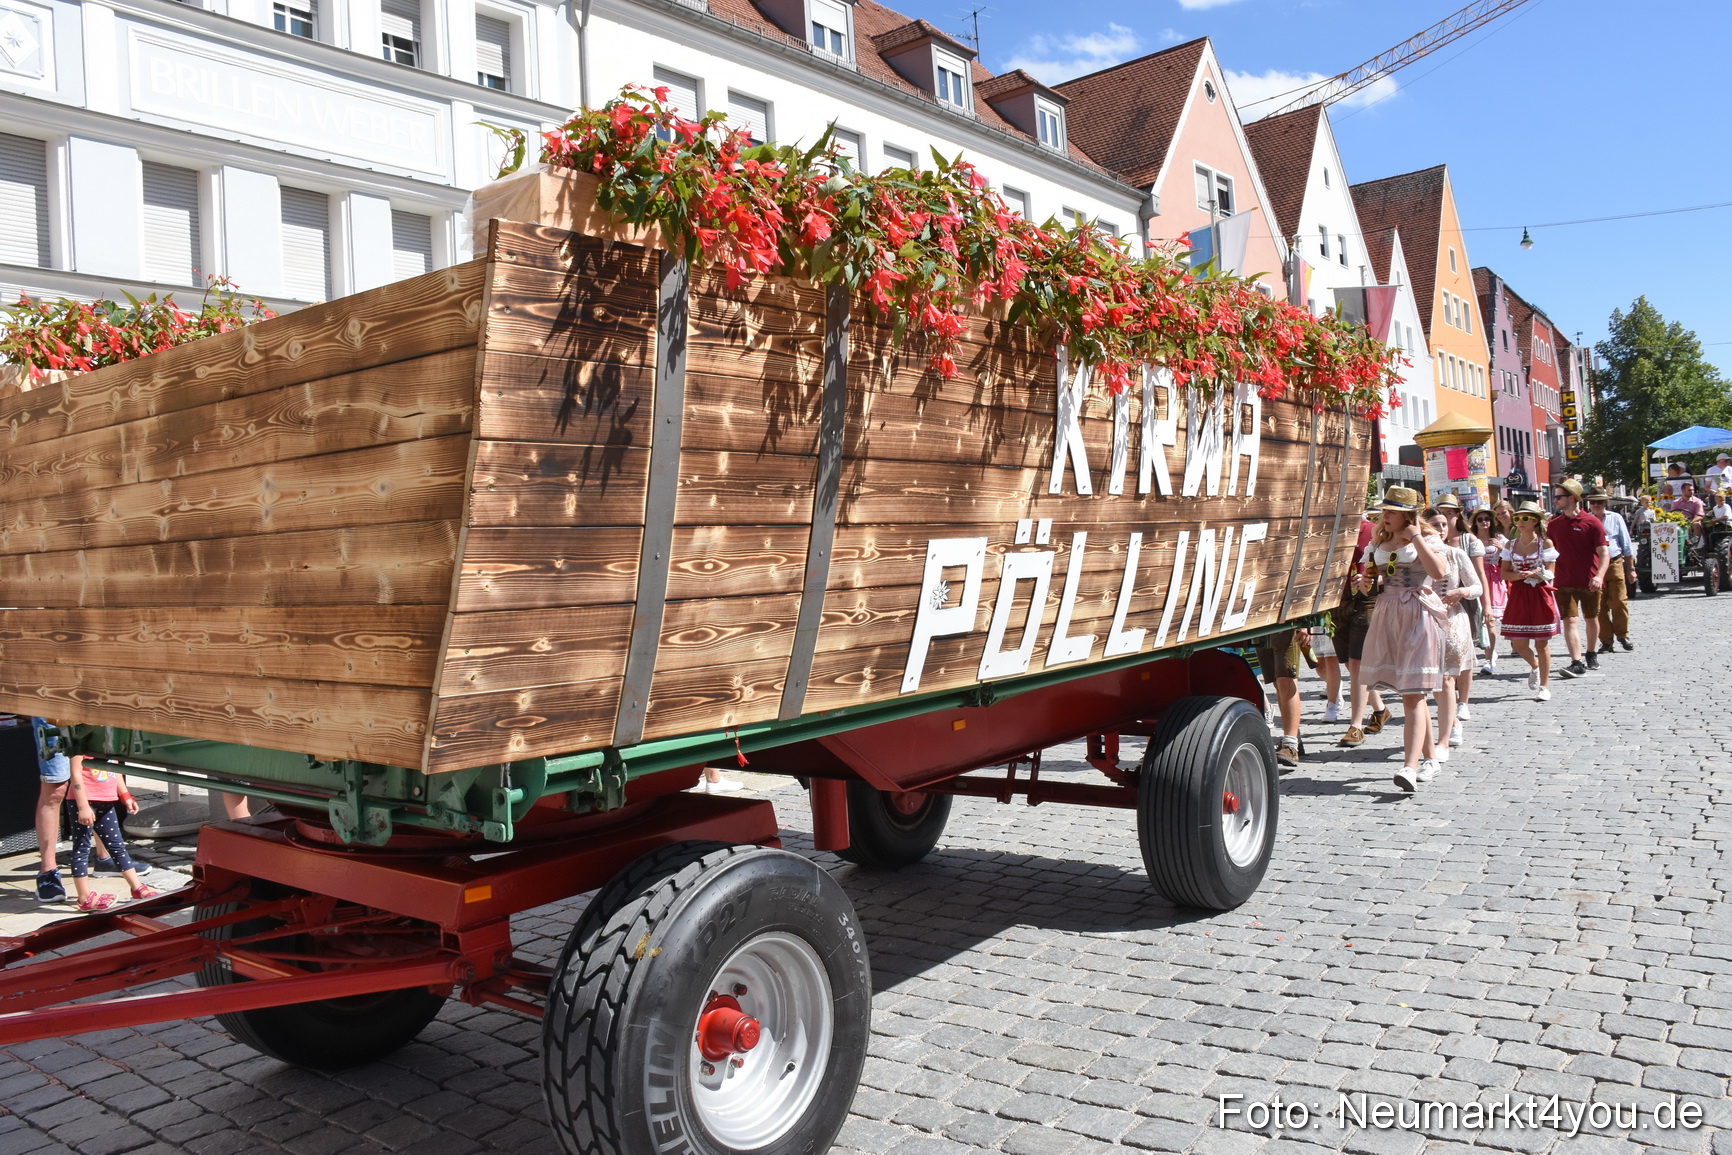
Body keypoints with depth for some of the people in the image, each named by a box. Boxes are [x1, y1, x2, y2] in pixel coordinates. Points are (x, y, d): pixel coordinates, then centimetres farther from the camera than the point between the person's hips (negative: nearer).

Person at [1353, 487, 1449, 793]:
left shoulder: (1427, 539, -2)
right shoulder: (1379, 543, 14)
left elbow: (1439, 572, -20)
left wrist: (1416, 538, -15)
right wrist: (1366, 583, 2)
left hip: (1418, 617, -6)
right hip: (1387, 617, 6)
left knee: (1413, 694, -13)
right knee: (1409, 693, 12)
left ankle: (1410, 767, -20)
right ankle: (1429, 759, 25)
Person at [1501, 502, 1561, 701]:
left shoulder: (1545, 543, -2)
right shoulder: (1510, 545, 7)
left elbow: (1549, 572, -4)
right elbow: (1504, 573, 4)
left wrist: (1534, 574, -22)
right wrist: (1518, 575, -15)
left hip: (1540, 595, -3)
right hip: (1518, 595, 3)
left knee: (1541, 643, 1)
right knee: (1518, 643, 1)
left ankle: (1544, 685, 12)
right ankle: (1534, 666, 33)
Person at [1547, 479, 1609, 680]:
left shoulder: (1592, 522, -6)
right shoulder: (1554, 524, 6)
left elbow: (1604, 552, -10)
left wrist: (1599, 575, -24)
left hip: (1589, 582, -2)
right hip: (1564, 582, 2)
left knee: (1591, 619, 15)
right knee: (1570, 621, -10)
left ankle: (1591, 654, 36)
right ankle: (1577, 663, -16)